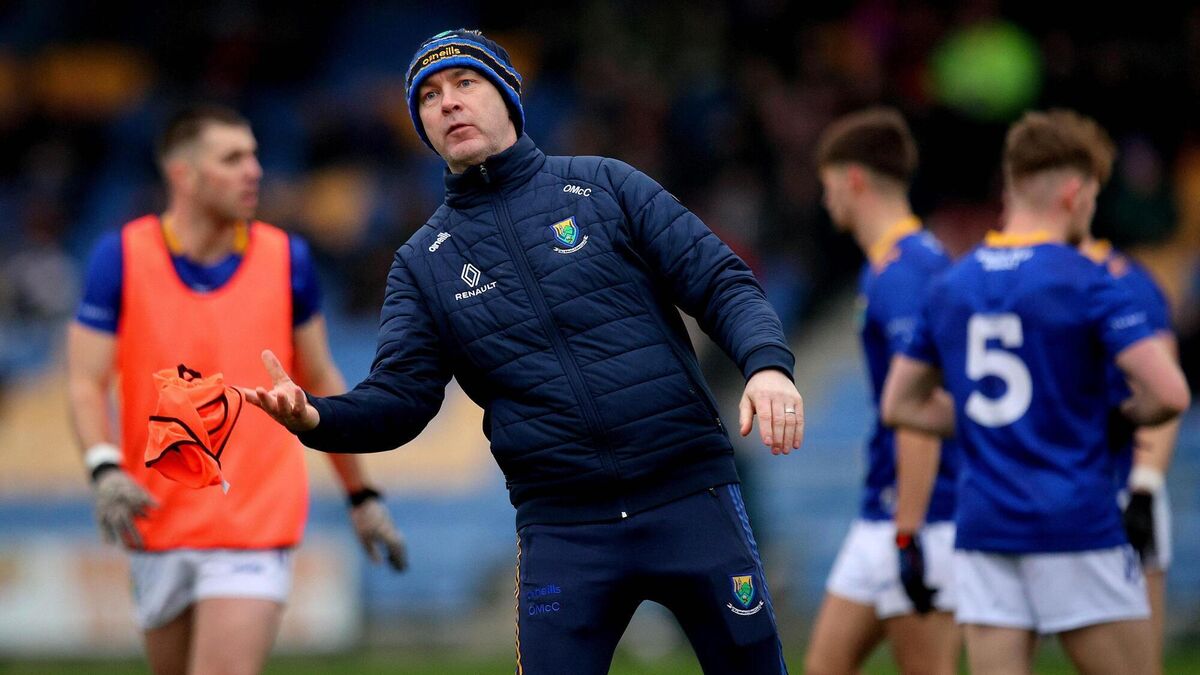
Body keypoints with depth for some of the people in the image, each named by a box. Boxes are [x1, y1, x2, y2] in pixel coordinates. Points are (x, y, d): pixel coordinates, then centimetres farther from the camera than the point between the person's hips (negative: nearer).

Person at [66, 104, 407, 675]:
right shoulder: (122, 257, -3)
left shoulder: (286, 258, 1)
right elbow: (86, 384, -5)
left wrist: (362, 495, 16)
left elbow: (320, 383, 13)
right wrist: (105, 470, -24)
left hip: (256, 528, -1)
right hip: (158, 527, 1)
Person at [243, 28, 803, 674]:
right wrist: (318, 417, -19)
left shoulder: (604, 185, 6)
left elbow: (720, 282, 1)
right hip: (561, 528, 1)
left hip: (689, 497, -1)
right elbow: (398, 397, 2)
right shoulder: (423, 263, 11)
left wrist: (767, 363, -19)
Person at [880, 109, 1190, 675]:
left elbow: (901, 405, 19)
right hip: (1076, 529, -5)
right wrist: (1123, 416, 6)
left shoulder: (949, 287, 10)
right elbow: (1168, 393, -15)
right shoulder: (1085, 283, -8)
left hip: (983, 528, 5)